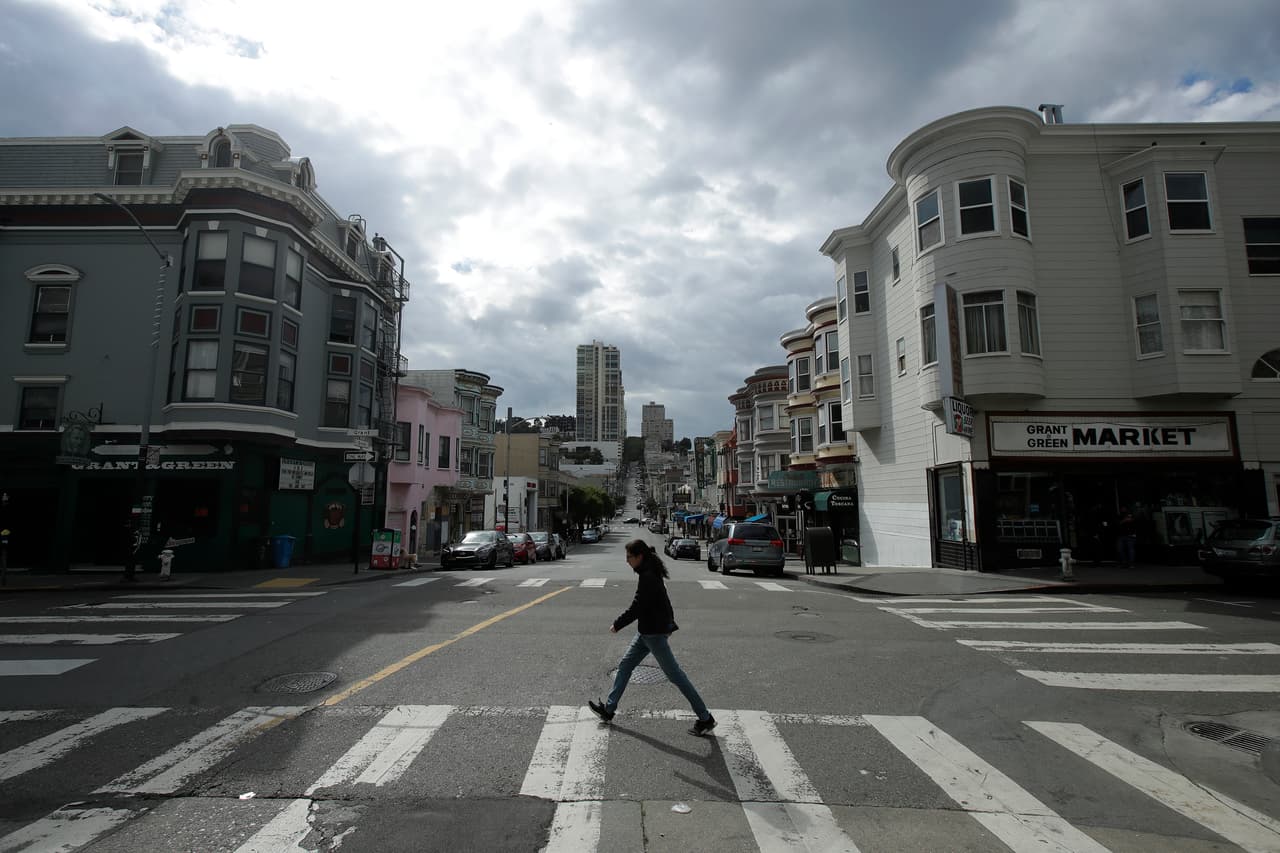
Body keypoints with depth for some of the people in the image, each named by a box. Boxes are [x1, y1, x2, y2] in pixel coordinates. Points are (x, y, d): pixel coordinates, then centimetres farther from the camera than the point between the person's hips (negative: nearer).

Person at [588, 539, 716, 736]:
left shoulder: (647, 577, -22)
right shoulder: (651, 573, 8)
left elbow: (636, 609, -22)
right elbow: (664, 602, 16)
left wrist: (617, 625, -10)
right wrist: (669, 626, 21)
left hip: (654, 633, -10)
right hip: (647, 631, 10)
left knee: (675, 675, -2)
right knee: (625, 665, 15)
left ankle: (705, 718, 7)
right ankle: (609, 709, 26)